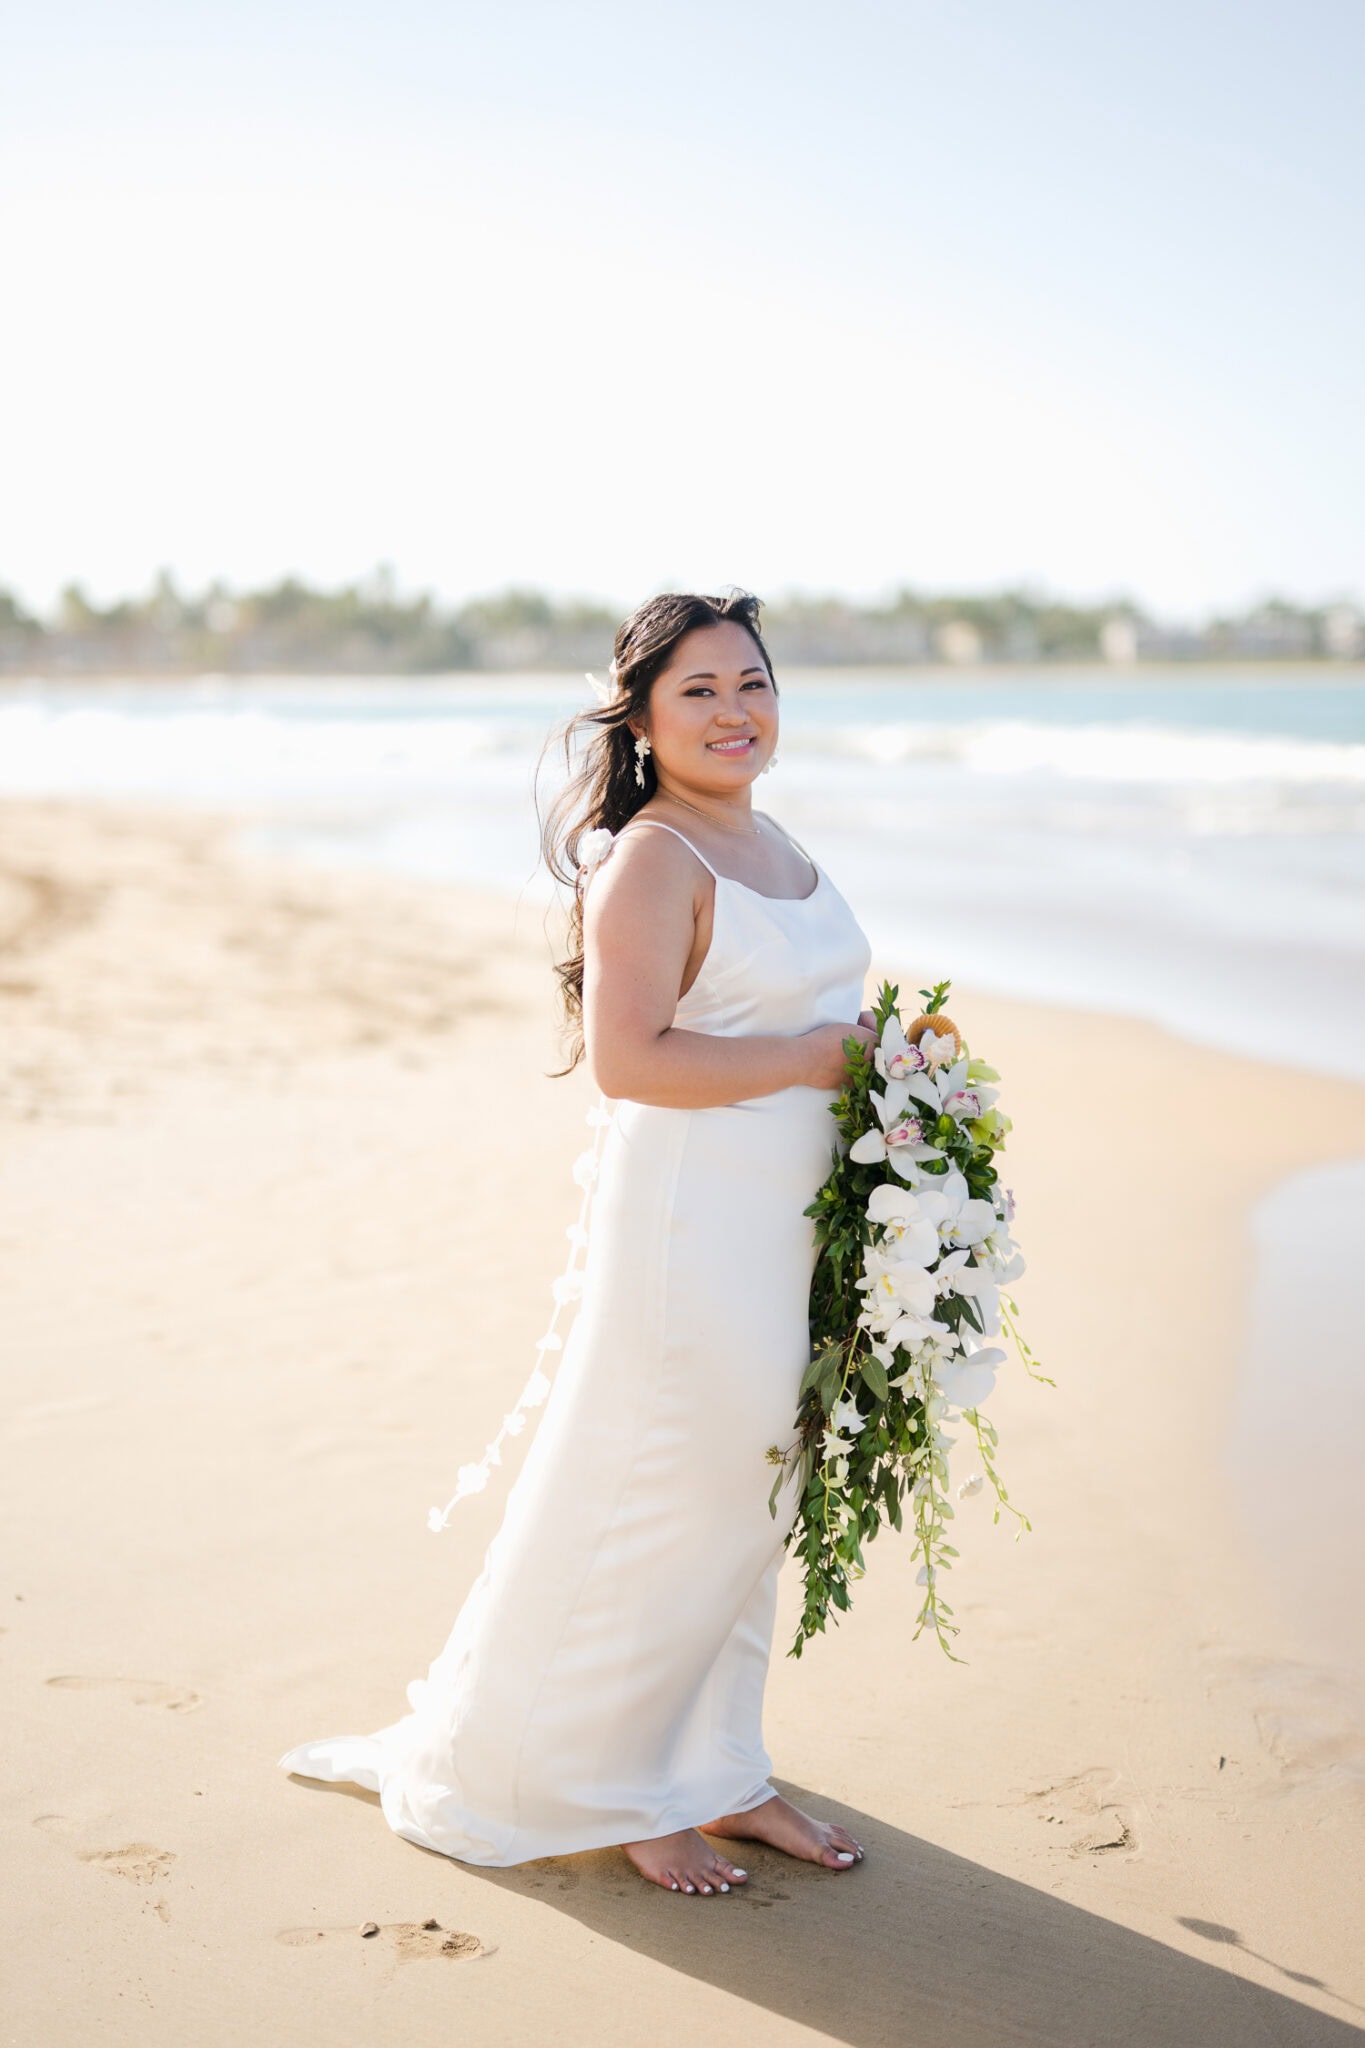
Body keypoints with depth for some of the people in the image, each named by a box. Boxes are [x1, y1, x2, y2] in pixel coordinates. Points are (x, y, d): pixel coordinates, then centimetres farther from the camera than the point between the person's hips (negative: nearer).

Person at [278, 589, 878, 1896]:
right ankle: (615, 1790, 22)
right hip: (690, 1226, -9)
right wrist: (810, 1058, -19)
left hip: (792, 1232, 9)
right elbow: (625, 1057, -24)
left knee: (748, 1501, 17)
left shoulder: (770, 842, 13)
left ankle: (714, 1773, 32)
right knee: (664, 1506, 2)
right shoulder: (650, 861, -16)